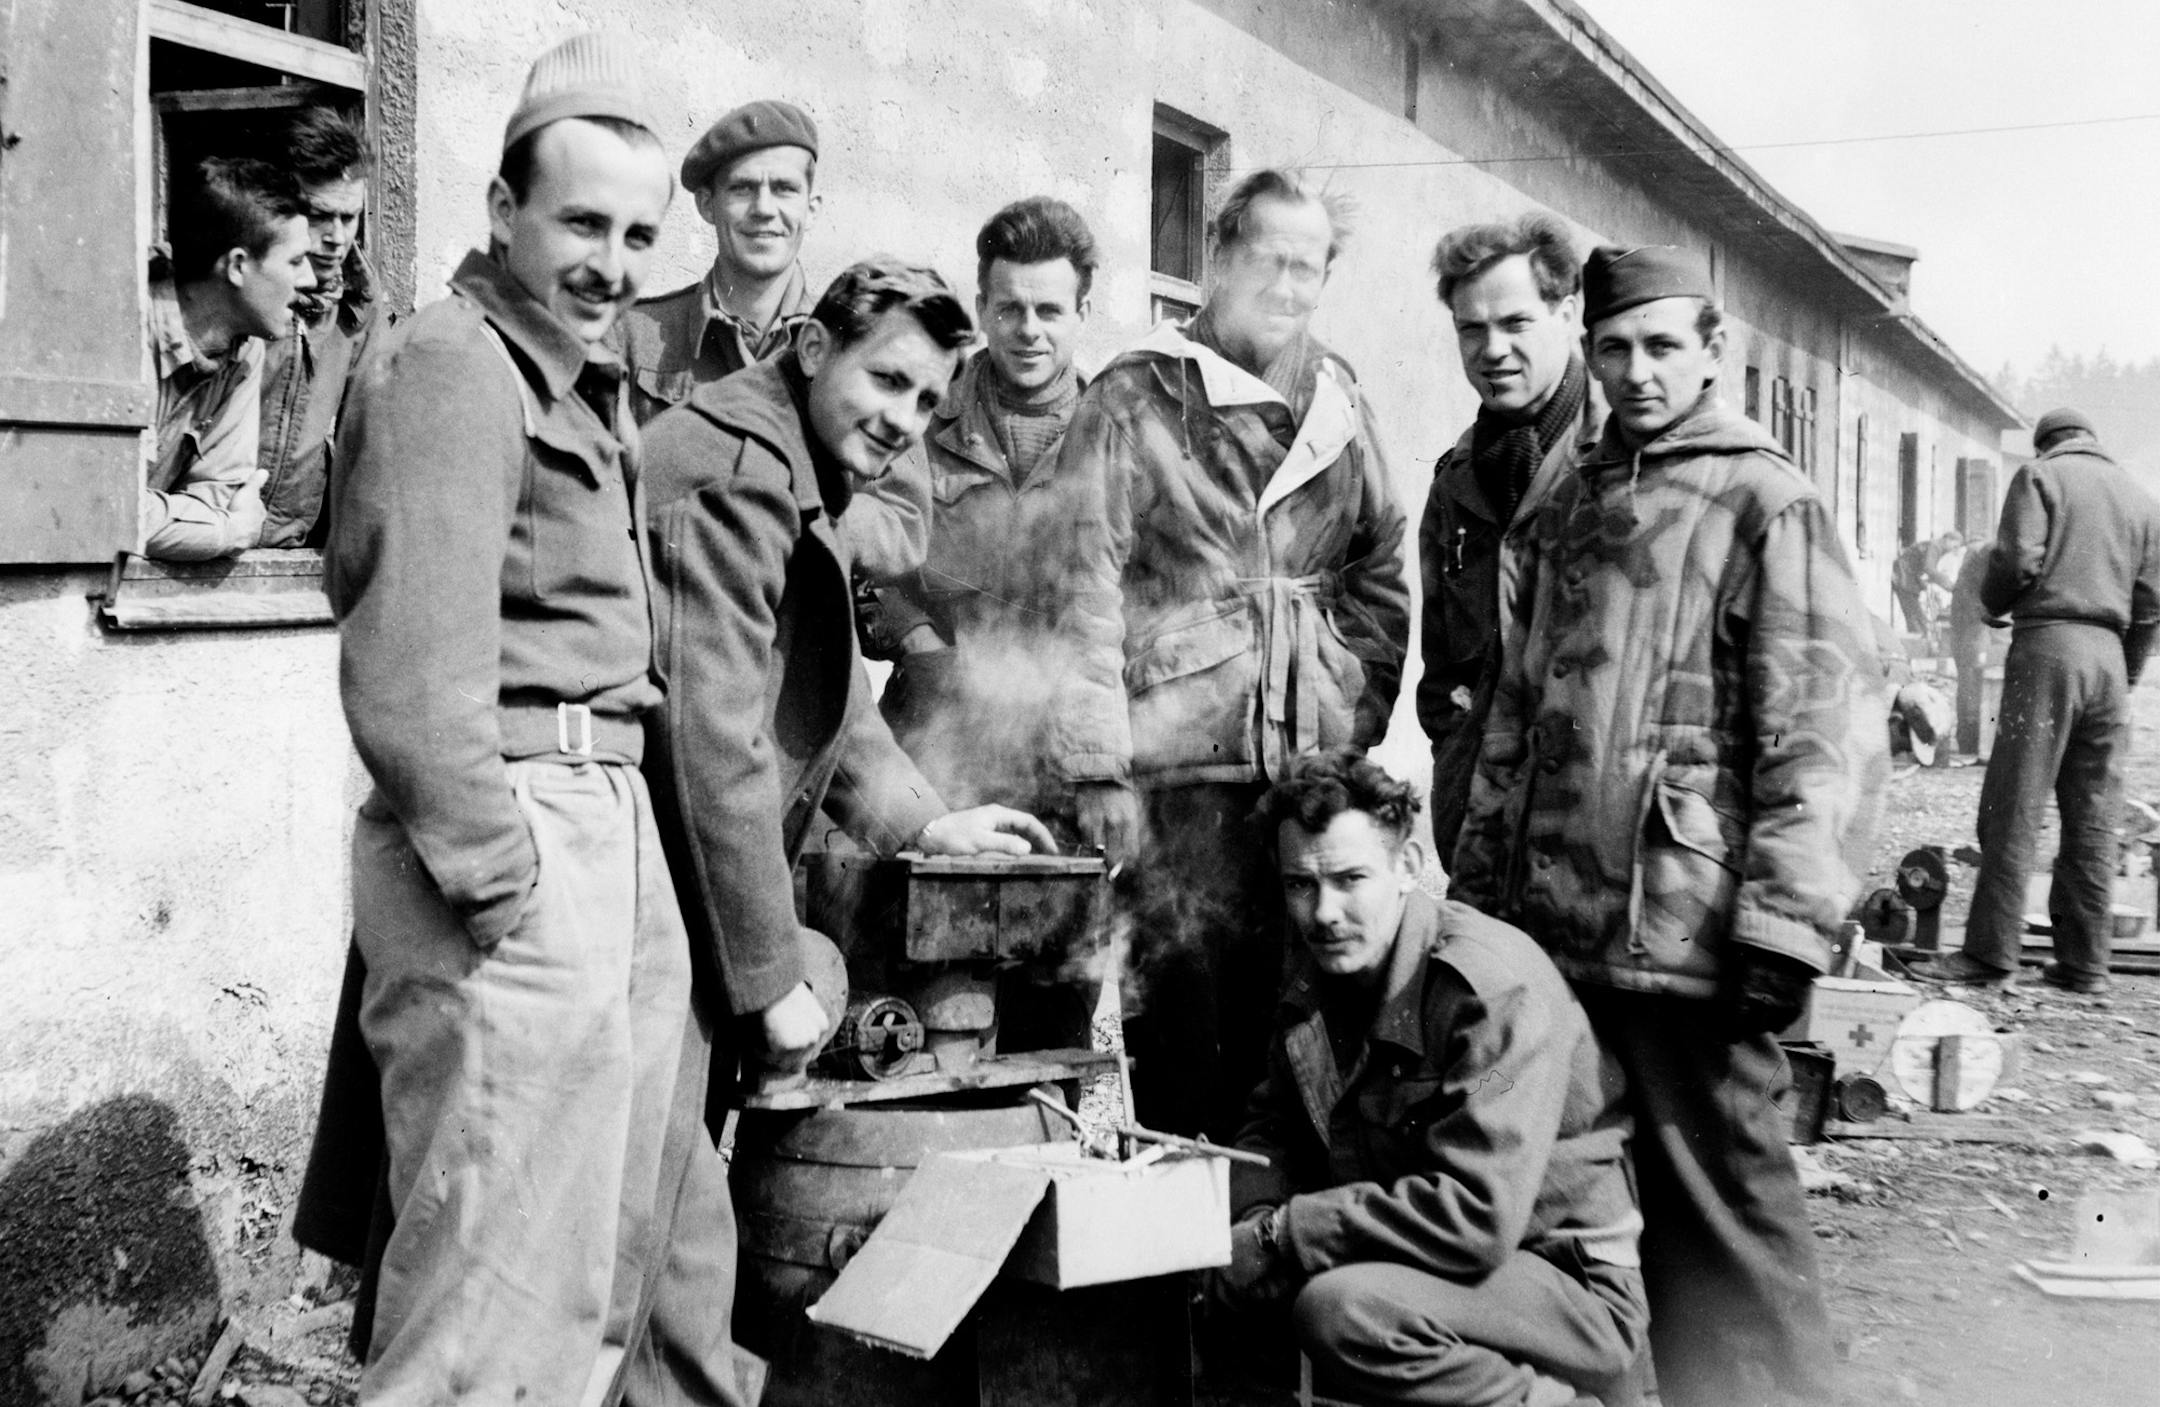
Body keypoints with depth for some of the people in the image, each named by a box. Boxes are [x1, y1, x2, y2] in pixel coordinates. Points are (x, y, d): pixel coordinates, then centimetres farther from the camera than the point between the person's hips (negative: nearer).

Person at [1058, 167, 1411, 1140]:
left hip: (1317, 768, 5)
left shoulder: (1339, 403, 15)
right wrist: (1099, 768, -12)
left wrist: (1360, 719, 6)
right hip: (1184, 766, -4)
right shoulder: (1136, 400, 0)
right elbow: (1081, 589, -6)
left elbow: (1379, 575, 18)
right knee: (1185, 1010, -3)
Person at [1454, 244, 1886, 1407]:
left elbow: (1827, 733, -11)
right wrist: (1479, 884, 15)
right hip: (1547, 921, 6)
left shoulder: (1767, 504, -4)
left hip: (1683, 929, -6)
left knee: (1717, 1201, 2)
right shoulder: (1567, 508, 16)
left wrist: (1784, 923, -17)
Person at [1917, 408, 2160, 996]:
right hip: (2109, 653, 5)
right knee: (2092, 821, 7)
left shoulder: (2040, 475, 4)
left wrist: (1992, 603, 10)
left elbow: (2018, 560, -10)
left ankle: (1991, 953, -7)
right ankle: (2085, 962, 9)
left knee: (2014, 811, -6)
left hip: (2048, 643, -5)